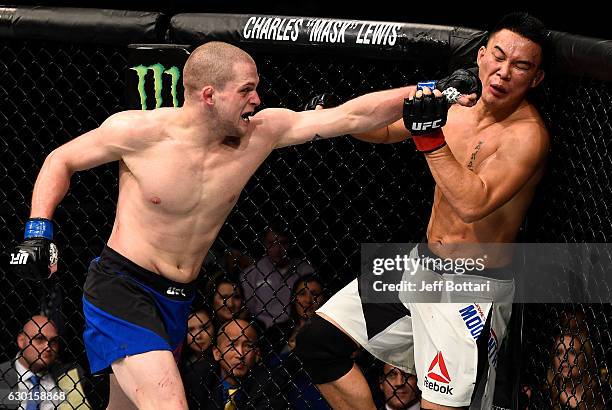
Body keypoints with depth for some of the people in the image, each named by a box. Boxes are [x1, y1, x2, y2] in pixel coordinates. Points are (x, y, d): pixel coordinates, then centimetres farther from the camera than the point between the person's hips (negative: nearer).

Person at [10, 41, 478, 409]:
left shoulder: (262, 132, -6)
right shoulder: (139, 131, -15)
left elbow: (352, 116, -9)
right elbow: (62, 159, 1)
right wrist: (39, 229, -10)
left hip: (178, 299, 6)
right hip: (122, 289, -6)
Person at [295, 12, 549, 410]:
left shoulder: (528, 134, -20)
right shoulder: (457, 105, 2)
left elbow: (473, 204, -33)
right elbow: (386, 130, 20)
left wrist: (431, 136, -34)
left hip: (473, 287, -8)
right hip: (422, 263, 8)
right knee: (318, 341, 8)